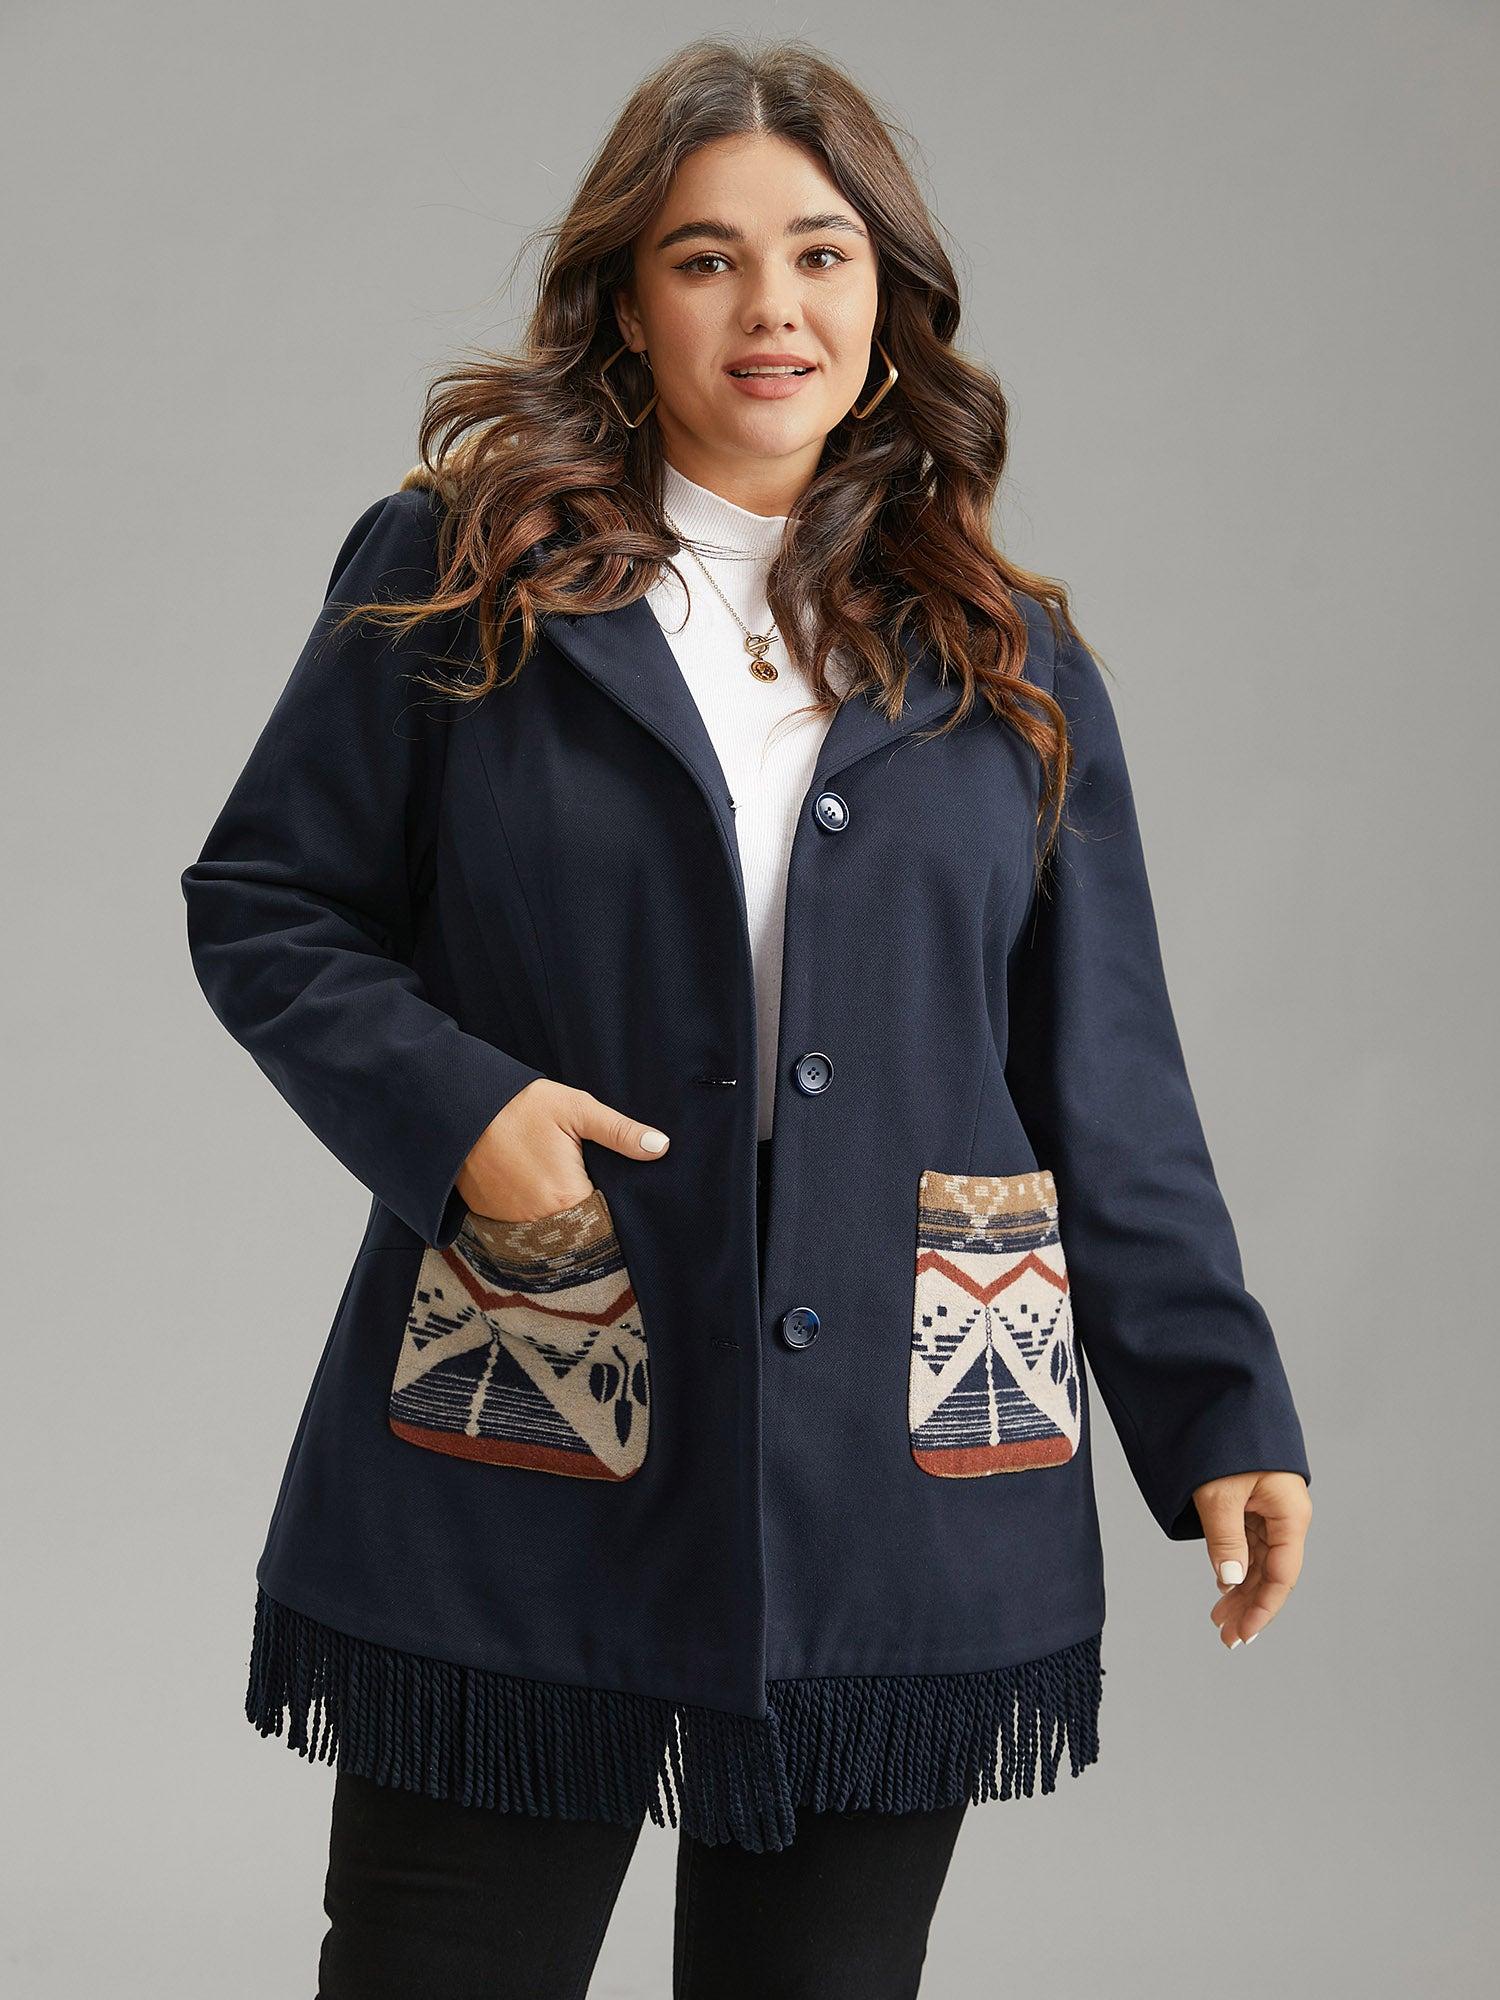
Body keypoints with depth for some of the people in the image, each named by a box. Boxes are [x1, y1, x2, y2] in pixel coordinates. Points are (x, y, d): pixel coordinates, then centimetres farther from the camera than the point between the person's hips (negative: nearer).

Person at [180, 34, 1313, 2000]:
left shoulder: (1008, 664, 10)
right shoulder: (456, 576, 3)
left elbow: (1108, 1089, 11)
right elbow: (264, 904, 5)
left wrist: (1222, 1413, 7)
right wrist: (450, 1106, -12)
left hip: (893, 1493, 2)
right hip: (519, 1473, -2)